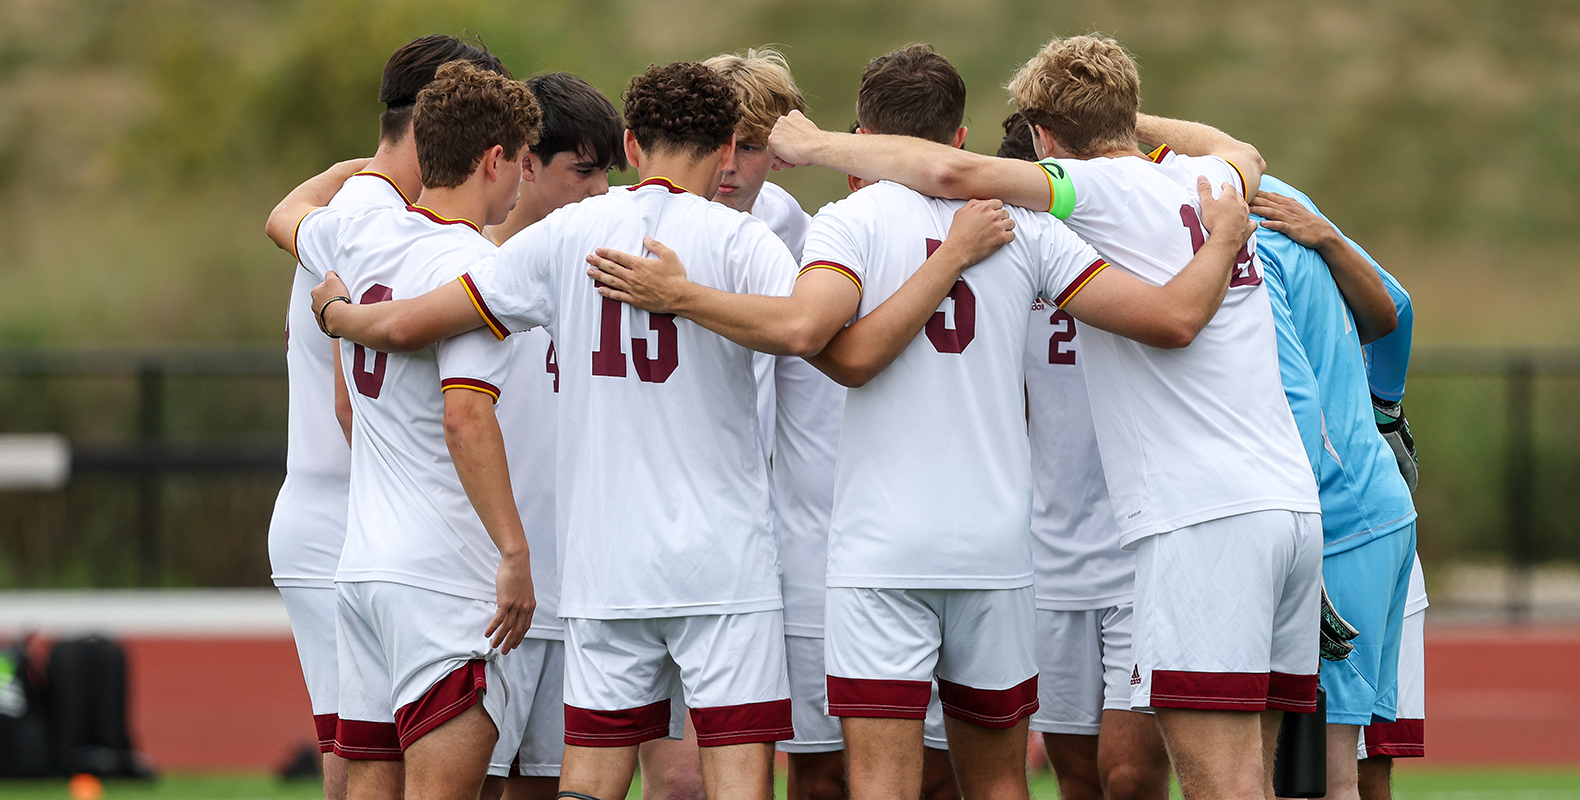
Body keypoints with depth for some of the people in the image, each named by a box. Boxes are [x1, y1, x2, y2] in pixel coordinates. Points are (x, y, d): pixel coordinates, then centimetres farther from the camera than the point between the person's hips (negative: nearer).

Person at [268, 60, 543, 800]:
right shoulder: (469, 264, -12)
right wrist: (515, 551, -21)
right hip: (443, 573, -8)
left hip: (361, 565, 8)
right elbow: (466, 415, -22)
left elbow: (285, 220, 35)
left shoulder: (362, 234, 10)